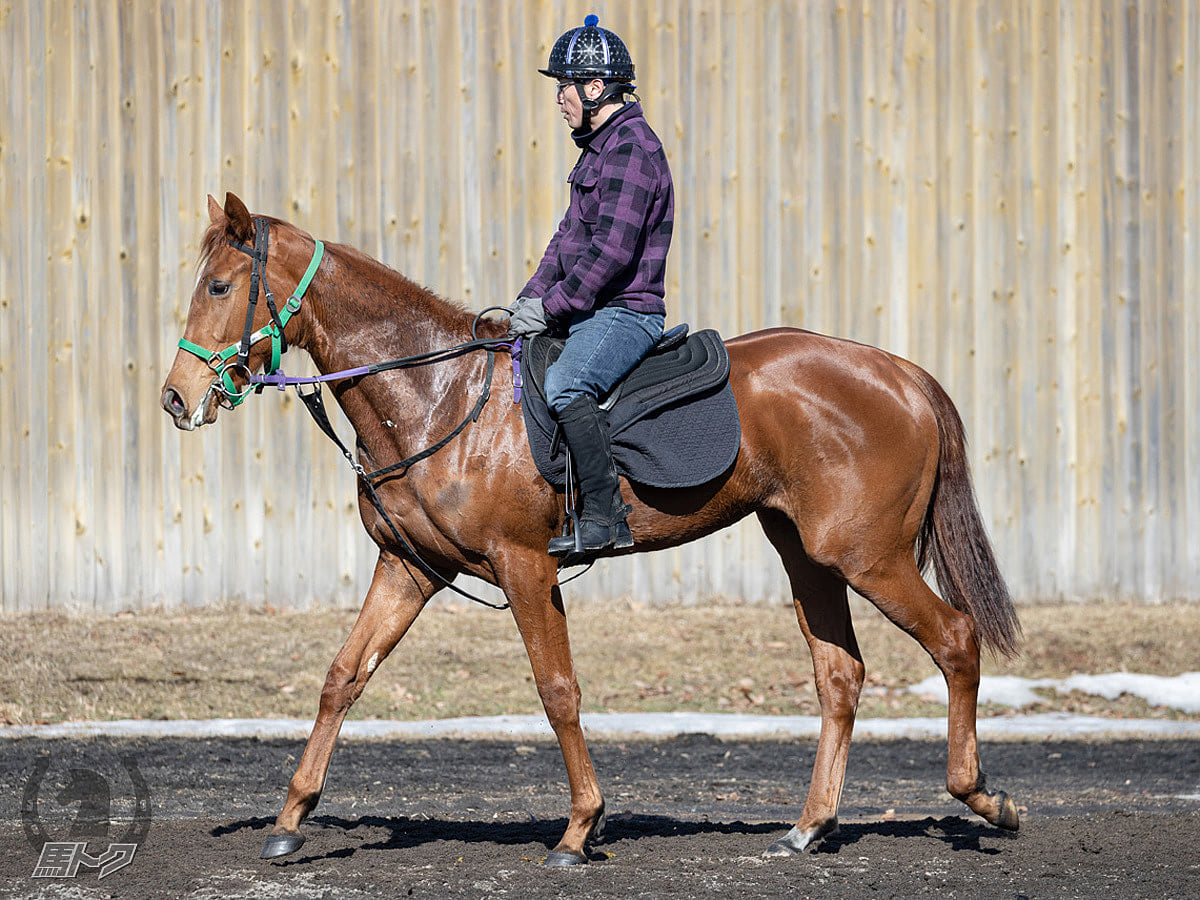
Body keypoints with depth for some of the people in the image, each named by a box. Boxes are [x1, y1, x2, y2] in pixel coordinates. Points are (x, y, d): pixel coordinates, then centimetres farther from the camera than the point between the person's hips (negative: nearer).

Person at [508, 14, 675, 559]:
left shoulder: (631, 149, -16)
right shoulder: (600, 147, 18)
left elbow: (612, 249, -23)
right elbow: (571, 235, 24)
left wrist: (551, 308, -19)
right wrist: (533, 297, 11)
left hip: (624, 312, -11)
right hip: (592, 312, 11)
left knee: (565, 386, -34)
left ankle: (604, 518, -34)